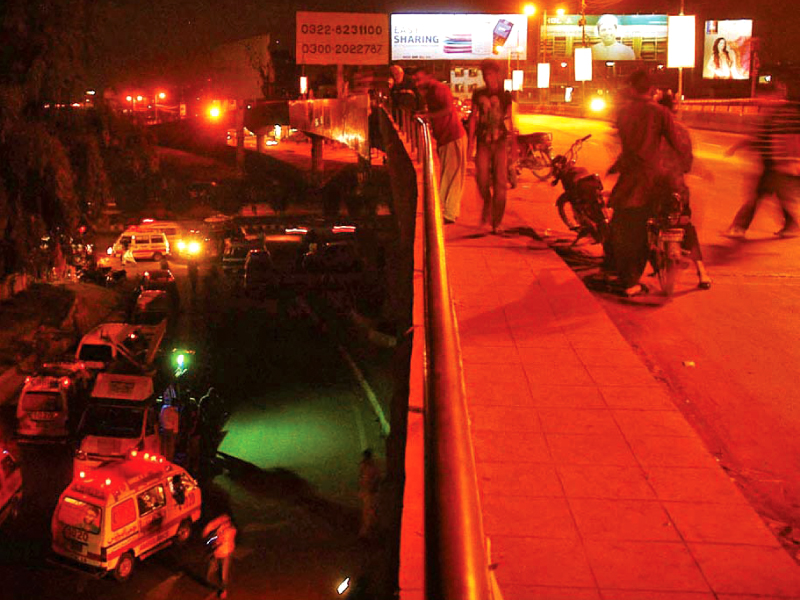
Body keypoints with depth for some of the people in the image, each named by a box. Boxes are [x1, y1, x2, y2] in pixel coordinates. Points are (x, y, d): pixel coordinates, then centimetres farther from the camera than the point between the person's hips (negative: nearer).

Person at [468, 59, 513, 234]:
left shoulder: (505, 95, 6)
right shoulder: (478, 94, 8)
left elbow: (509, 120, 9)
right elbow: (473, 118, 8)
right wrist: (471, 141, -1)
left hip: (500, 143, 0)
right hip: (483, 142, 1)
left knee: (500, 183, -5)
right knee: (482, 179, -11)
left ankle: (497, 223, 2)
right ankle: (487, 204, 22)